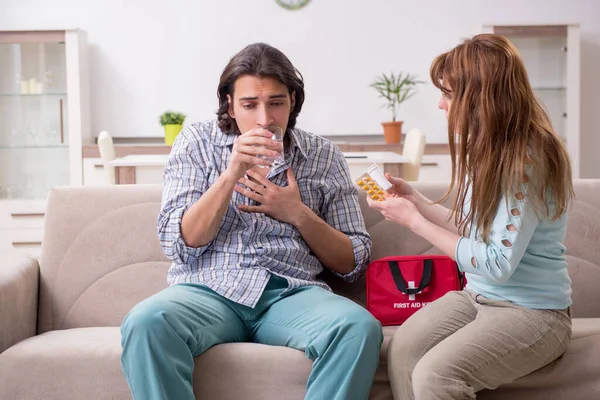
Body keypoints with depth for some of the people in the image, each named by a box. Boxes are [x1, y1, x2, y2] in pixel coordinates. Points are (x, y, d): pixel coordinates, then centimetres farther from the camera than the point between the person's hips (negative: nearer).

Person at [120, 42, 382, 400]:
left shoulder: (324, 156, 10)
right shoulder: (196, 143, 8)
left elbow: (353, 264, 11)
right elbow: (180, 243, -2)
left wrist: (298, 213, -5)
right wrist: (232, 173, -13)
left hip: (291, 293, 1)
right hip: (208, 289, 0)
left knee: (361, 328, -31)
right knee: (145, 322, -33)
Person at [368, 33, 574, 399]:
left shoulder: (528, 159, -20)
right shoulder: (489, 151, 8)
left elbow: (497, 266, -22)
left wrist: (414, 221, -18)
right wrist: (415, 200, 8)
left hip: (533, 313, -7)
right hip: (477, 296, 8)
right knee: (403, 349, -19)